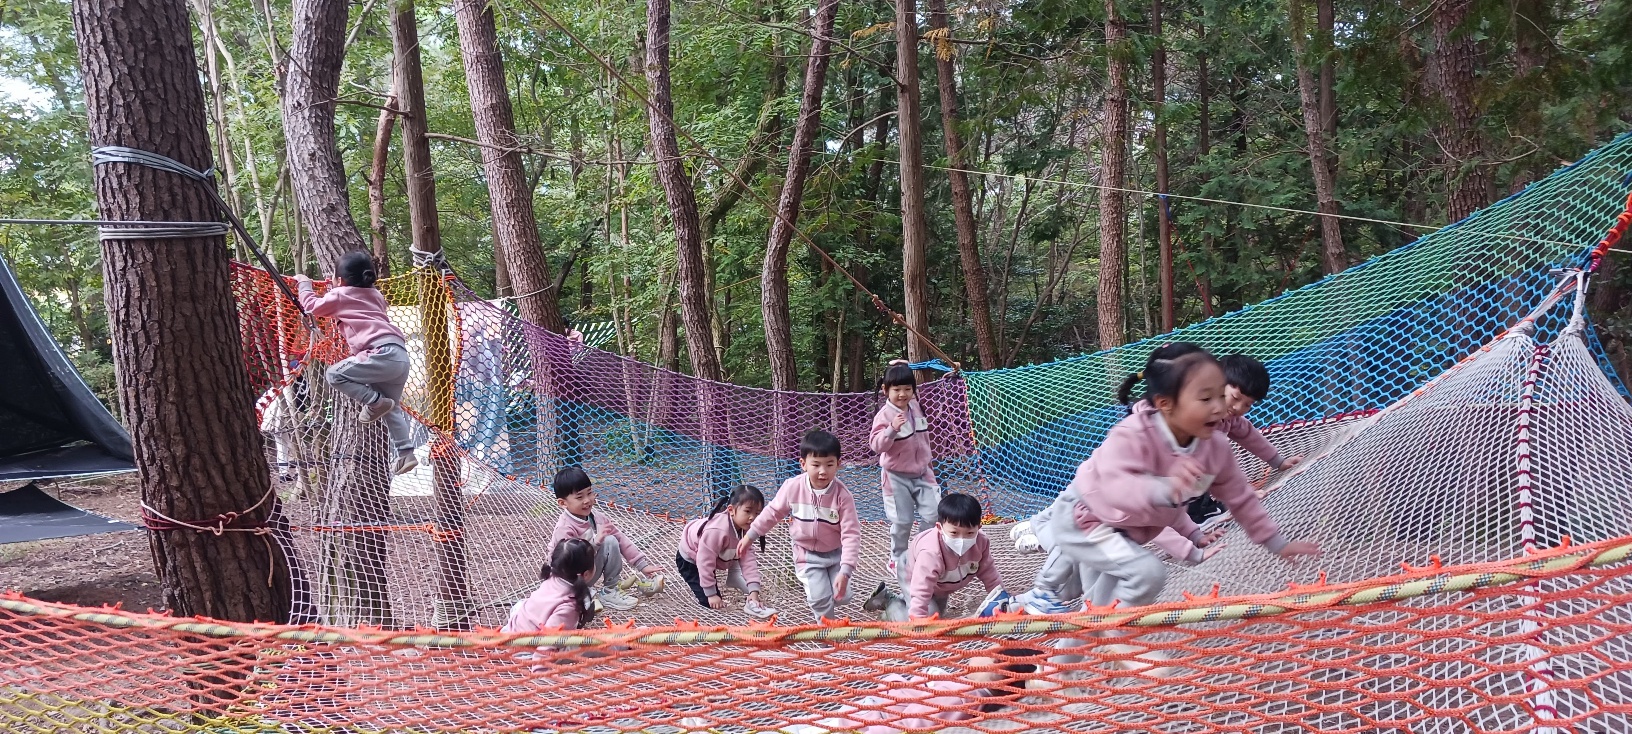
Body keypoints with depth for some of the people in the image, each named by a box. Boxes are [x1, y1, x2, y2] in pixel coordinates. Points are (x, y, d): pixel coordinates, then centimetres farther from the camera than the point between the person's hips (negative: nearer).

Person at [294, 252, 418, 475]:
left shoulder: (339, 295, 9)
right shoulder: (375, 295, 27)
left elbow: (312, 306, 20)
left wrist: (304, 283, 37)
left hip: (383, 353, -8)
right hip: (400, 355, 8)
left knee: (334, 374, -3)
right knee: (390, 408, 18)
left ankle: (375, 401, -6)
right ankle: (406, 454, 11)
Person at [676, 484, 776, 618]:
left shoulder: (745, 529, -17)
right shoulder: (717, 530, -41)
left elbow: (749, 559, -20)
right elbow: (705, 561, -36)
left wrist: (754, 591, -29)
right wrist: (711, 594, -29)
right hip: (689, 560, -8)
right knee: (710, 602, -14)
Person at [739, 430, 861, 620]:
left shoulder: (842, 494, -25)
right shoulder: (793, 487, -20)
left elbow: (851, 533, -25)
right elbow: (773, 512, -2)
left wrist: (845, 571, -32)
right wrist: (750, 536, 4)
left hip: (835, 553, 0)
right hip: (807, 554, 0)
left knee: (842, 596, -3)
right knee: (820, 598, -11)